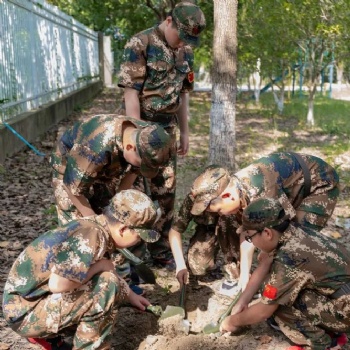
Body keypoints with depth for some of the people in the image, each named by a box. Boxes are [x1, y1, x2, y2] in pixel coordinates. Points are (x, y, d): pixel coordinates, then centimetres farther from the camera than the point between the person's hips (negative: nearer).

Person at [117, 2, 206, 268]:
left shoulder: (186, 51, 8)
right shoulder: (140, 44, -12)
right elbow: (131, 92, -16)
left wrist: (185, 131, 13)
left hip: (167, 130, 6)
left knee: (166, 191, 9)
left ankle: (160, 250, 21)